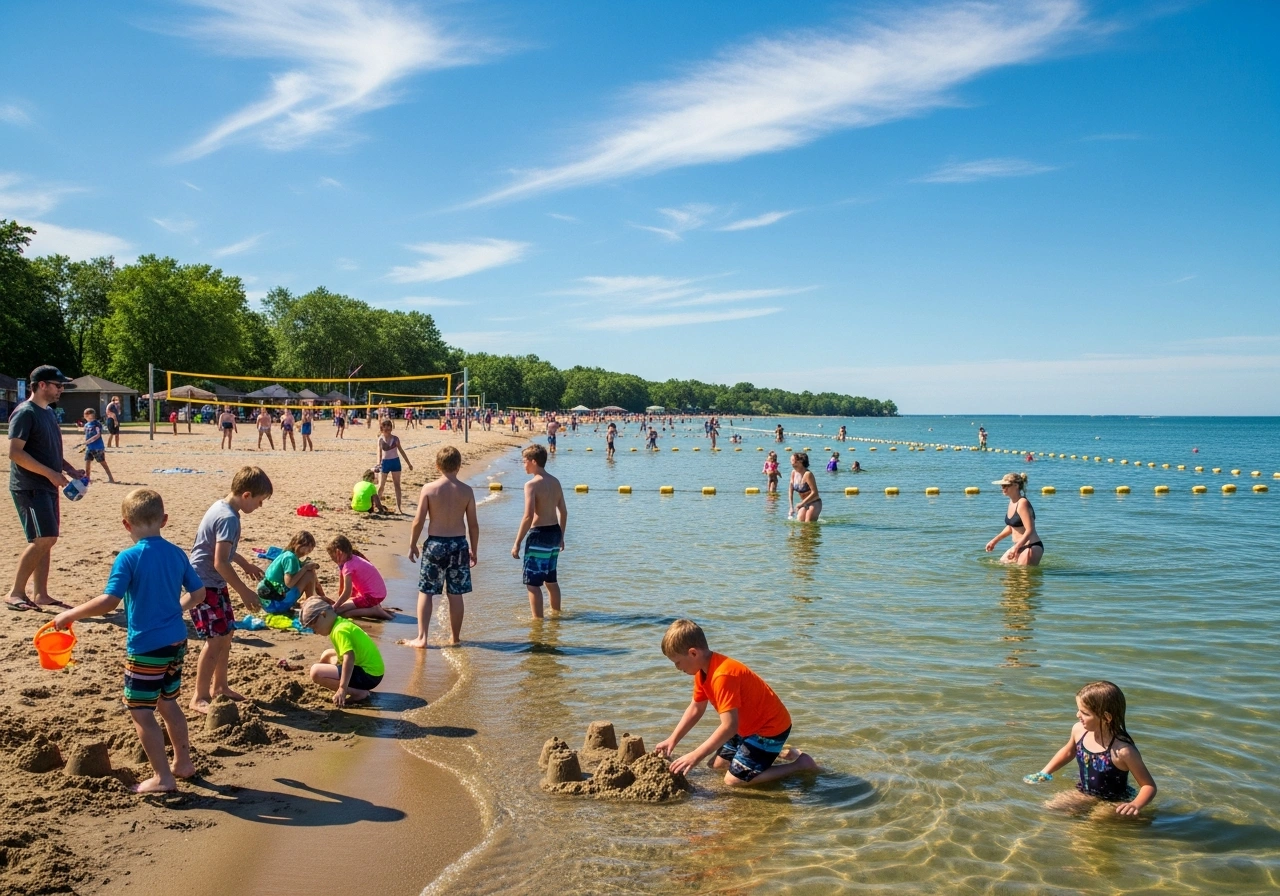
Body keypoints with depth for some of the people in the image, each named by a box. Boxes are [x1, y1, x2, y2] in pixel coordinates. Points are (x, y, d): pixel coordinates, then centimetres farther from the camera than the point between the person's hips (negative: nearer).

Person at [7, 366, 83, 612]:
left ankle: (41, 594, 15)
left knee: (47, 540, 9)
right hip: (29, 487, -9)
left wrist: (70, 470, 10)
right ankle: (15, 593, -3)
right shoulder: (25, 413, -13)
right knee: (42, 540, -12)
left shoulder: (49, 412, 15)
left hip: (47, 487, 9)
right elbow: (15, 453, -20)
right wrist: (51, 473, -22)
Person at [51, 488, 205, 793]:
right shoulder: (177, 554, 2)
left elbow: (108, 602, -23)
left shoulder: (129, 558, -16)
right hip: (177, 642, 7)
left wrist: (69, 615, -10)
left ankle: (163, 777, 9)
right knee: (168, 703, 22)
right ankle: (183, 762, 32)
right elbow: (199, 593, 9)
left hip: (146, 647, -7)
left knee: (140, 712, 5)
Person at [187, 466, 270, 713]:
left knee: (226, 634, 16)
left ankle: (219, 686, 29)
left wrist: (245, 565, 31)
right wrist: (245, 592, -23)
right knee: (216, 638, -8)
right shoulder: (228, 518, -25)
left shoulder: (222, 506, 6)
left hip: (215, 584, 10)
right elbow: (220, 563, -28)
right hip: (204, 585, -10)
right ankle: (199, 697, 2)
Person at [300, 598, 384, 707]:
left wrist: (342, 689, -32)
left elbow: (349, 658, -29)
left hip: (368, 676, -11)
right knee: (327, 655, 27)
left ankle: (358, 693, -15)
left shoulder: (340, 630, -17)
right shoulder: (342, 623, 13)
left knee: (316, 672, -17)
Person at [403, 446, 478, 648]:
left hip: (435, 543, -2)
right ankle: (455, 638, 20)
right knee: (455, 594, 10)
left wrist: (412, 544, 7)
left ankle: (421, 638, 5)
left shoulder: (429, 489, -8)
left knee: (425, 592, 8)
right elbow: (473, 524, 0)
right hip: (459, 544, 2)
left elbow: (418, 521, -6)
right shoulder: (467, 491, -3)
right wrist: (474, 550, 12)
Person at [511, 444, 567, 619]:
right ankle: (556, 613, 33)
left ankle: (537, 619, 3)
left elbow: (528, 516, -22)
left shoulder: (532, 484, -15)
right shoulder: (555, 482, 9)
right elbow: (563, 512, 15)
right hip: (555, 532, 8)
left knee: (533, 582, 1)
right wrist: (560, 537, 25)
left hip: (539, 534, -8)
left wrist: (517, 543, -17)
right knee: (551, 579, 22)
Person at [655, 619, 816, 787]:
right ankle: (778, 752, 23)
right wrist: (672, 740, 5)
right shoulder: (703, 670, -2)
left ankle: (801, 763, -3)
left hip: (771, 728, -10)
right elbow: (695, 709, 10)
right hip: (750, 726, 10)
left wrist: (695, 756, -30)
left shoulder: (723, 676, -32)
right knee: (716, 764, 14)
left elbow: (729, 727, -34)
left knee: (734, 780, -14)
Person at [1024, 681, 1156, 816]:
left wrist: (1136, 805, -38)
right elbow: (1069, 752, 14)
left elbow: (1149, 785, -19)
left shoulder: (1123, 750, -29)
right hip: (1084, 795, 5)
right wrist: (1044, 773, 9)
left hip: (1114, 803, -4)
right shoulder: (1079, 730, -11)